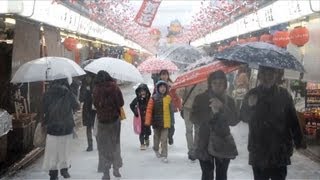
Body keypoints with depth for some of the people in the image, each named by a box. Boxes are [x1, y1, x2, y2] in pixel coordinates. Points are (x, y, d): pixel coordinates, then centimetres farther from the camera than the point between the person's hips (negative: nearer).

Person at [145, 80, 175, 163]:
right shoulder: (154, 98, -7)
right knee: (157, 137, 19)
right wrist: (148, 121, -10)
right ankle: (156, 149, 45)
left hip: (166, 122, 0)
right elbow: (149, 110, -7)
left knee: (164, 139, -4)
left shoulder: (168, 98, -1)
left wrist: (172, 121, 6)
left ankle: (164, 155, 3)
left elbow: (171, 110, 5)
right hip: (156, 122, 0)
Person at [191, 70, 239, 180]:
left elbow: (234, 121, -7)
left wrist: (222, 107, -22)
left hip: (224, 143, 2)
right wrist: (211, 112, -22)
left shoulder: (229, 100, 4)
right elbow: (194, 117, -8)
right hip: (205, 143, -2)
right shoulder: (201, 98, -1)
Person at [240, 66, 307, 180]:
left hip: (279, 150, -1)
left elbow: (292, 120, 0)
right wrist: (249, 106, -17)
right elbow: (243, 117, 3)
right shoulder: (252, 94, 3)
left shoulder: (284, 95, 0)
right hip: (258, 149, 1)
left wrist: (299, 141, -5)